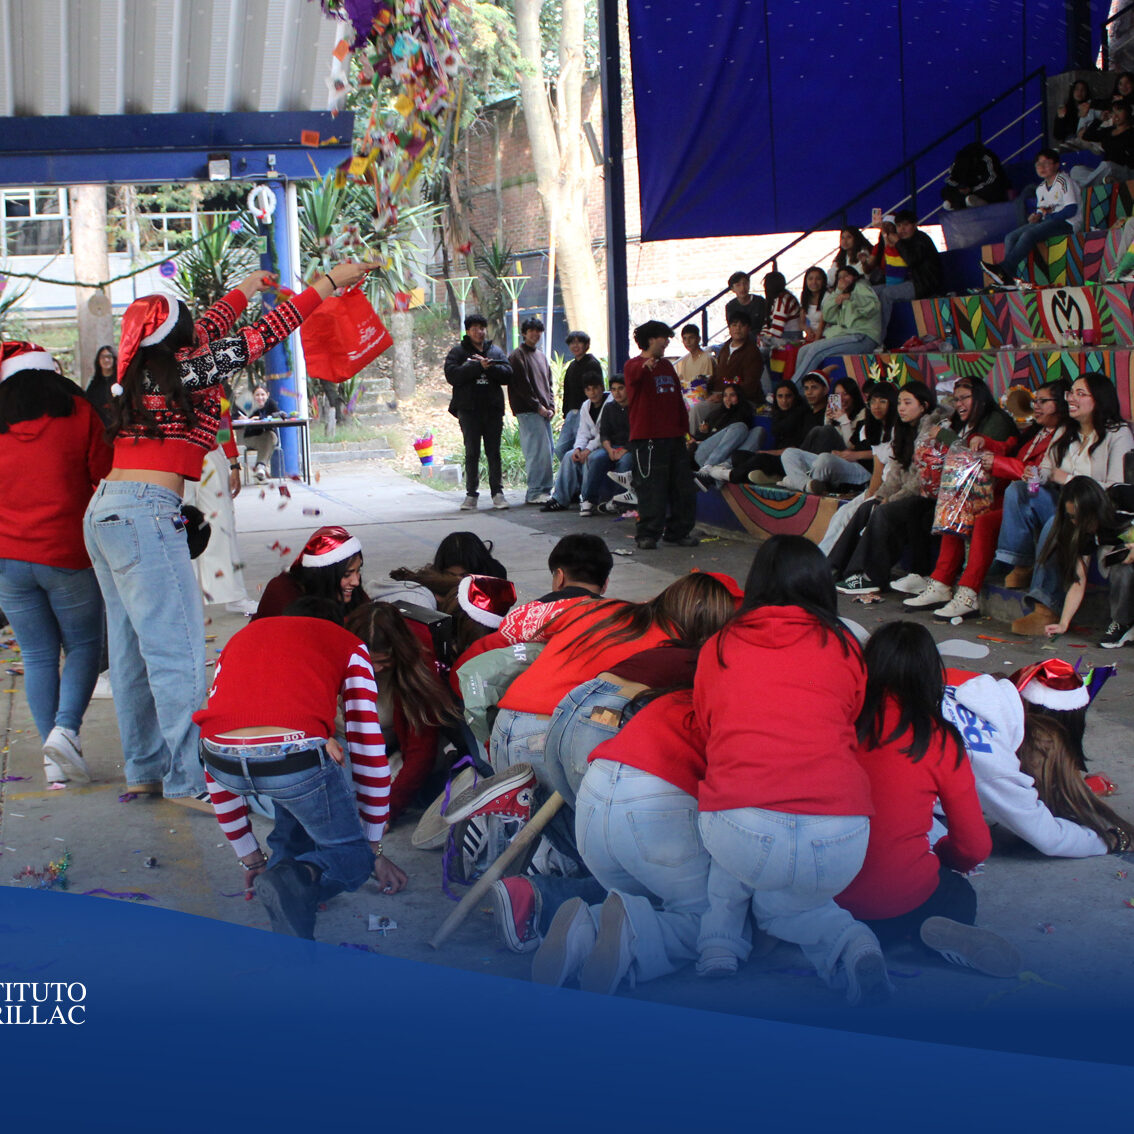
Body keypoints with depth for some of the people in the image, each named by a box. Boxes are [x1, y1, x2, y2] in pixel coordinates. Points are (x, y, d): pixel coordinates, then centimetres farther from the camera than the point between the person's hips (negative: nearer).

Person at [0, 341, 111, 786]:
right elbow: (105, 475, -1)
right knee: (84, 644, 11)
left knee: (37, 657, 8)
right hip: (66, 554, -2)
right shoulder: (78, 414, -2)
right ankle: (66, 728, -11)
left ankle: (54, 759, 5)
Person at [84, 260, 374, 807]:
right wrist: (327, 284, 3)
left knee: (132, 648, 14)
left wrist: (246, 289, 48)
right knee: (177, 650, -6)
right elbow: (259, 336, -5)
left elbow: (206, 332, 32)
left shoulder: (144, 371, 14)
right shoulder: (183, 372, -8)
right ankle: (189, 780, -4)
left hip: (103, 510, 9)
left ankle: (144, 769, 22)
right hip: (146, 511, -9)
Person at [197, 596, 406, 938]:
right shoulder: (348, 645, 26)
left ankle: (287, 855, 26)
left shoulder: (240, 638, 34)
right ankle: (300, 880, -12)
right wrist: (374, 850, 32)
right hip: (294, 755, -4)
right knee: (353, 855, 18)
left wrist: (250, 857, 39)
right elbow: (369, 749, 22)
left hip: (224, 759, 4)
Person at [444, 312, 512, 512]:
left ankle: (497, 492, 8)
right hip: (469, 409, -2)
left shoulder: (496, 351, 13)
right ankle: (471, 494, 5)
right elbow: (452, 375, -12)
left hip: (493, 409, 2)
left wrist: (489, 367, -14)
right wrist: (478, 366, -16)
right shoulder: (458, 352, 5)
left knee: (494, 452, 3)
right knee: (472, 453, 0)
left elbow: (507, 374, 1)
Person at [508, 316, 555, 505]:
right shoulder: (518, 356, -3)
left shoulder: (541, 356, 22)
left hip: (543, 411, 8)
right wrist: (538, 406, -12)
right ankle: (536, 493, -12)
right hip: (528, 411, -8)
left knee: (546, 451, 6)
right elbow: (521, 385, -10)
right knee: (538, 450, -13)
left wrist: (550, 406, 8)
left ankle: (544, 490, 11)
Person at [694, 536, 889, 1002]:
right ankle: (849, 943, 4)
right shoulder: (843, 647, 15)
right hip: (839, 843, 1)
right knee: (778, 905, 31)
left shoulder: (718, 648, 16)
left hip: (741, 831, 0)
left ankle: (717, 949, 16)